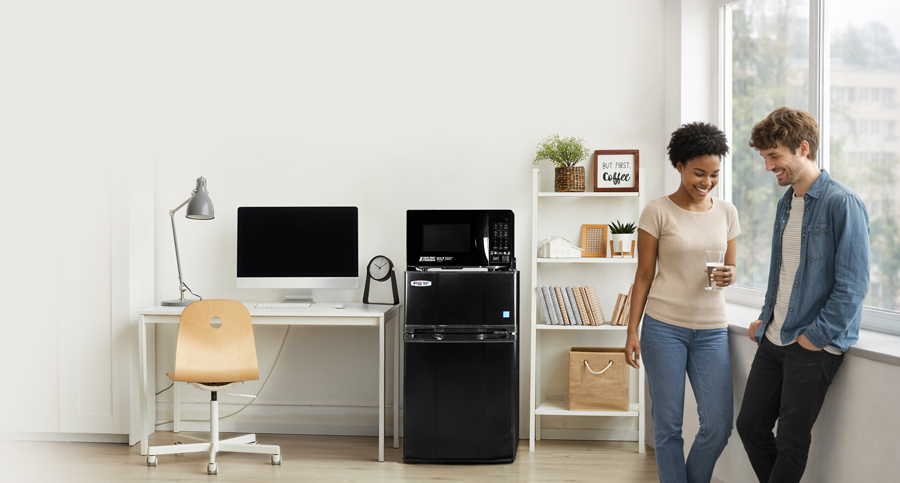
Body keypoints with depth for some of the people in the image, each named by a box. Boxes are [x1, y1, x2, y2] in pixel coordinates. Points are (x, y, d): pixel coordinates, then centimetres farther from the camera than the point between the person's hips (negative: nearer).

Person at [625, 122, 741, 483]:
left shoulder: (726, 212, 9)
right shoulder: (657, 212, -3)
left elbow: (730, 269, 16)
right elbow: (644, 276, 0)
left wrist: (728, 276, -8)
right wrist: (632, 331, -5)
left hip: (711, 329, 4)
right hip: (664, 327, -3)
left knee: (718, 425, 0)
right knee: (668, 424, 2)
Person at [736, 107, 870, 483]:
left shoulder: (843, 204, -15)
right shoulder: (786, 202, 11)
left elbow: (852, 286, -18)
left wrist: (815, 337, -16)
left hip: (815, 345, -8)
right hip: (774, 339, 8)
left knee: (791, 442, 2)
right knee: (750, 425, 12)